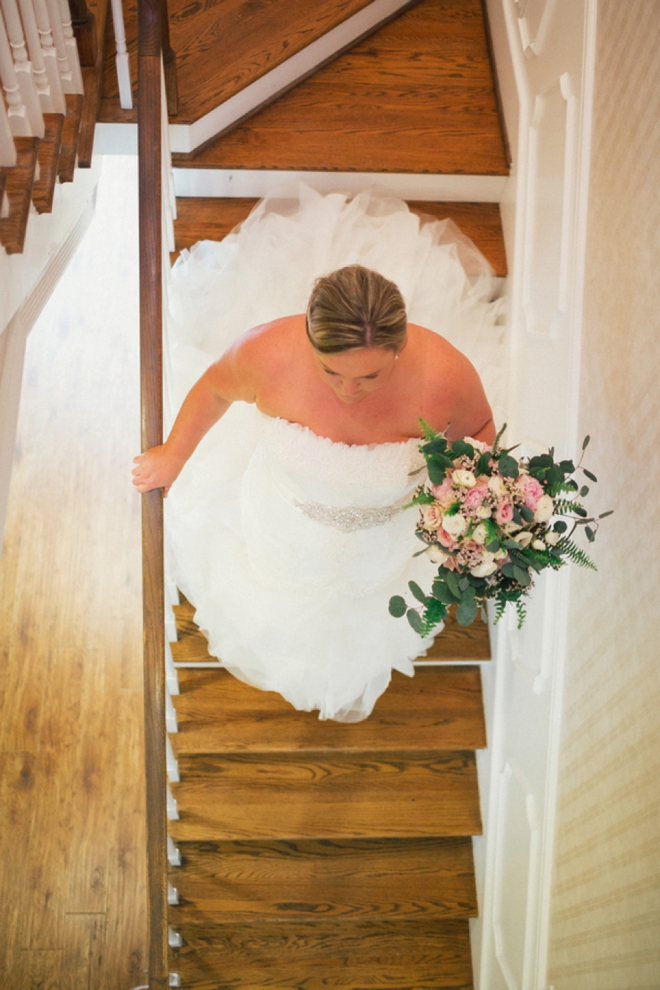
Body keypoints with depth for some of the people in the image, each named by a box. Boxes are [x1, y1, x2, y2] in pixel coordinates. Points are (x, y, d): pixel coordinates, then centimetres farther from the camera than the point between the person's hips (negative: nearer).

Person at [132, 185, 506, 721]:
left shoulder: (445, 374, -37)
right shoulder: (268, 352, -36)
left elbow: (478, 431, -11)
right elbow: (214, 389, -10)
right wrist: (173, 455, 6)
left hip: (384, 548, 1)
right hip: (281, 531, 0)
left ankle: (355, 680, 74)